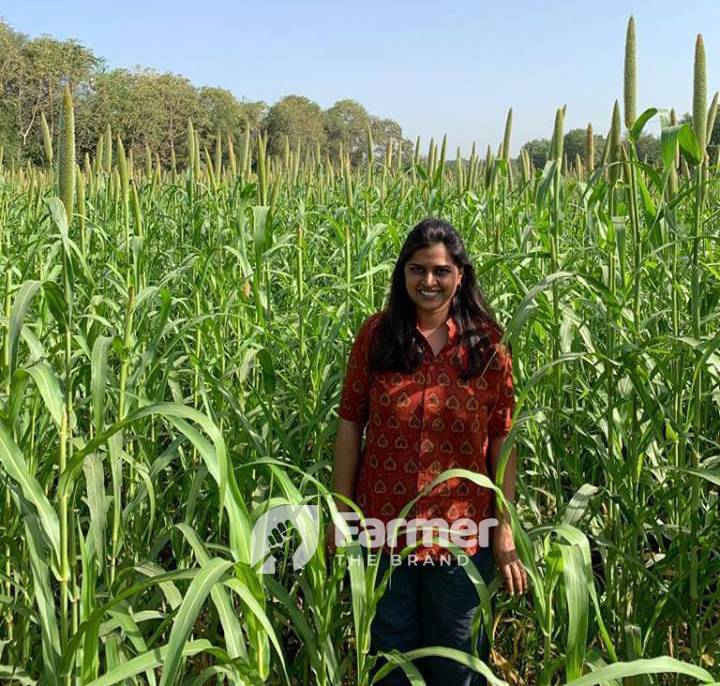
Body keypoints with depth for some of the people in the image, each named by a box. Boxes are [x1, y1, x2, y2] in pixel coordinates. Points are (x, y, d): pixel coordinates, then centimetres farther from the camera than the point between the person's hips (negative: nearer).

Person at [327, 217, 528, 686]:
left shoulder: (487, 344, -5)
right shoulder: (377, 334, -4)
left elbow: (502, 440, -3)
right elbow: (350, 425, -1)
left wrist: (505, 532, -5)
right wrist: (341, 511, -3)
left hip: (462, 532, 0)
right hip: (385, 524, 1)